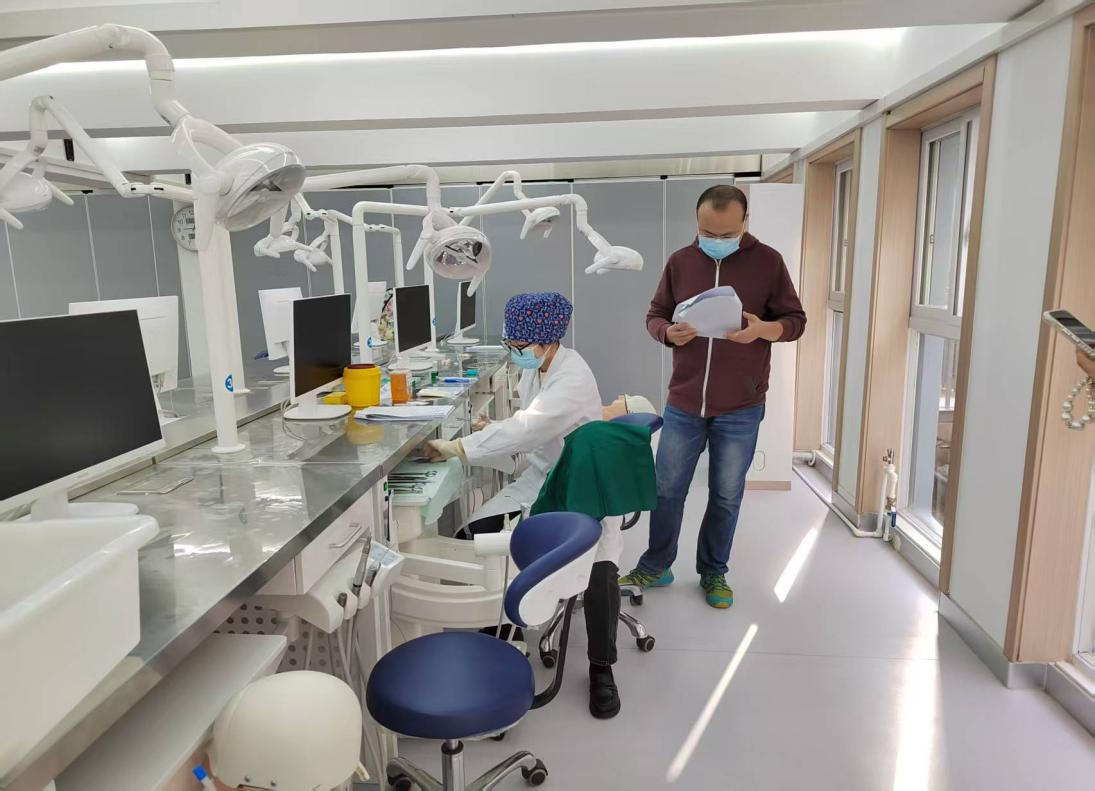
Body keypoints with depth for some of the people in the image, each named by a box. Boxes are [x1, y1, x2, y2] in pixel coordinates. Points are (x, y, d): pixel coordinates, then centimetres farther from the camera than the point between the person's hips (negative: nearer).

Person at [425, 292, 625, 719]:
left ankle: (601, 668, -4)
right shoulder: (534, 368, 1)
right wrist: (494, 430, -5)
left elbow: (525, 430, -35)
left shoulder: (573, 378, -25)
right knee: (472, 538, -7)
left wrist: (455, 448, -33)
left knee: (600, 570, -29)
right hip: (541, 478, 8)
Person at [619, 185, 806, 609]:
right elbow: (654, 316, 8)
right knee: (667, 490, 10)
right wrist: (669, 332, -15)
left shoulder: (768, 261, -3)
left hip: (741, 409, -1)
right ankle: (655, 567, 30)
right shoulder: (679, 262, 2)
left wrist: (763, 329, -22)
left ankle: (713, 572, 31)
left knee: (726, 497, 11)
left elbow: (795, 320, 0)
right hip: (683, 404, 2)